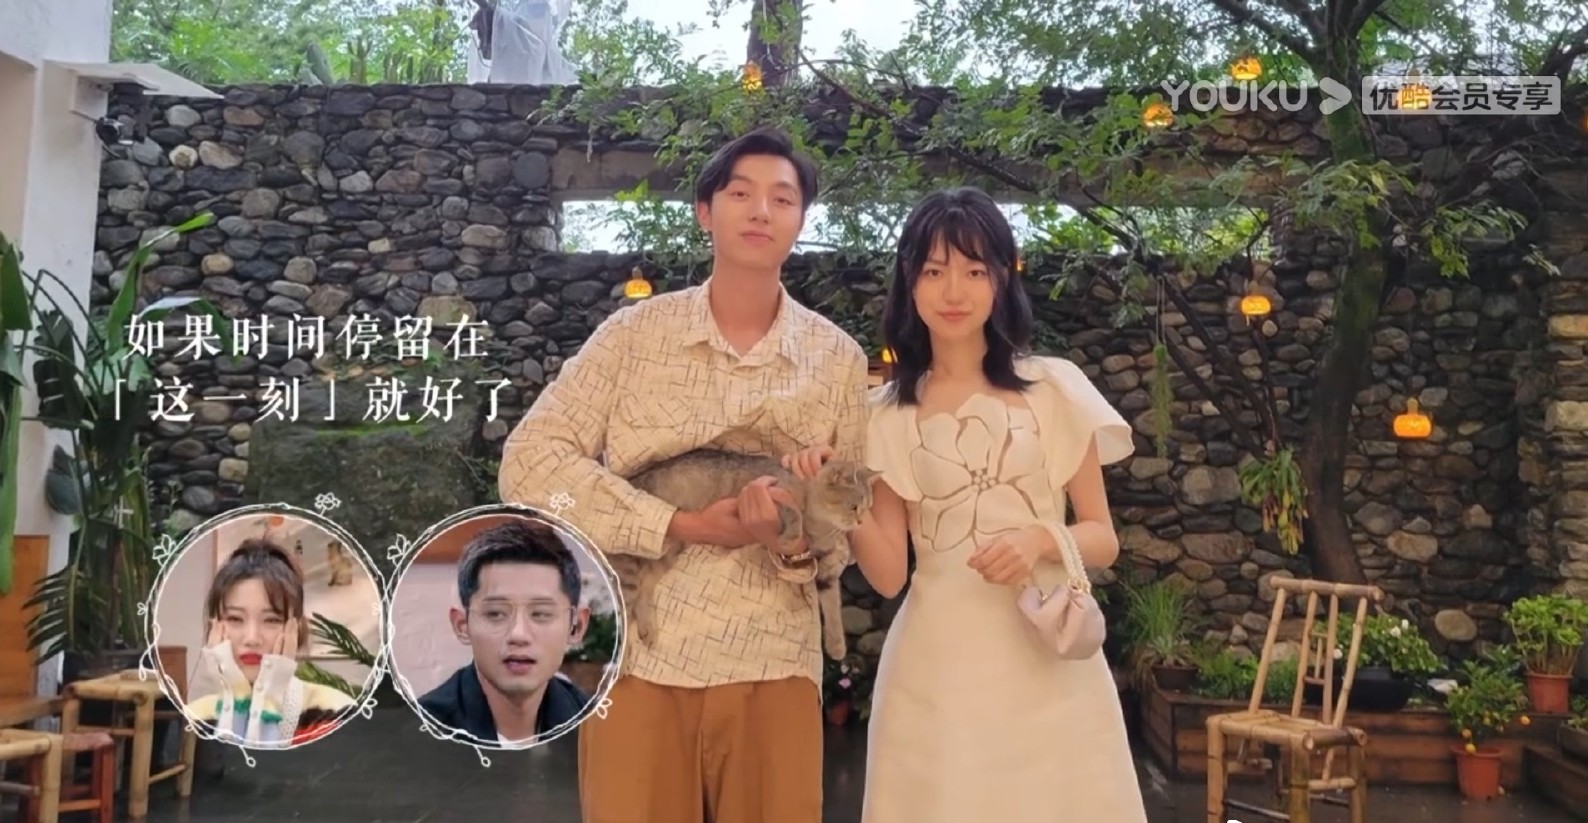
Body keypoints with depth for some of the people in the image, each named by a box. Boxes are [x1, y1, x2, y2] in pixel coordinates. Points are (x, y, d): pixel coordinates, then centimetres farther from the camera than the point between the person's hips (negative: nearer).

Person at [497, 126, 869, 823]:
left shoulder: (838, 360, 2)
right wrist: (685, 524, -16)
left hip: (771, 667, 1)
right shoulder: (634, 333, -1)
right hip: (637, 656, -1)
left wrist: (797, 543, -18)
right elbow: (528, 463, -8)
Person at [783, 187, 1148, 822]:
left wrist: (1042, 539, -15)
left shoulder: (1055, 389, 1)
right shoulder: (887, 414, 4)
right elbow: (889, 574, 0)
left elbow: (1103, 539, 4)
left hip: (1049, 656, 0)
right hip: (937, 665, 1)